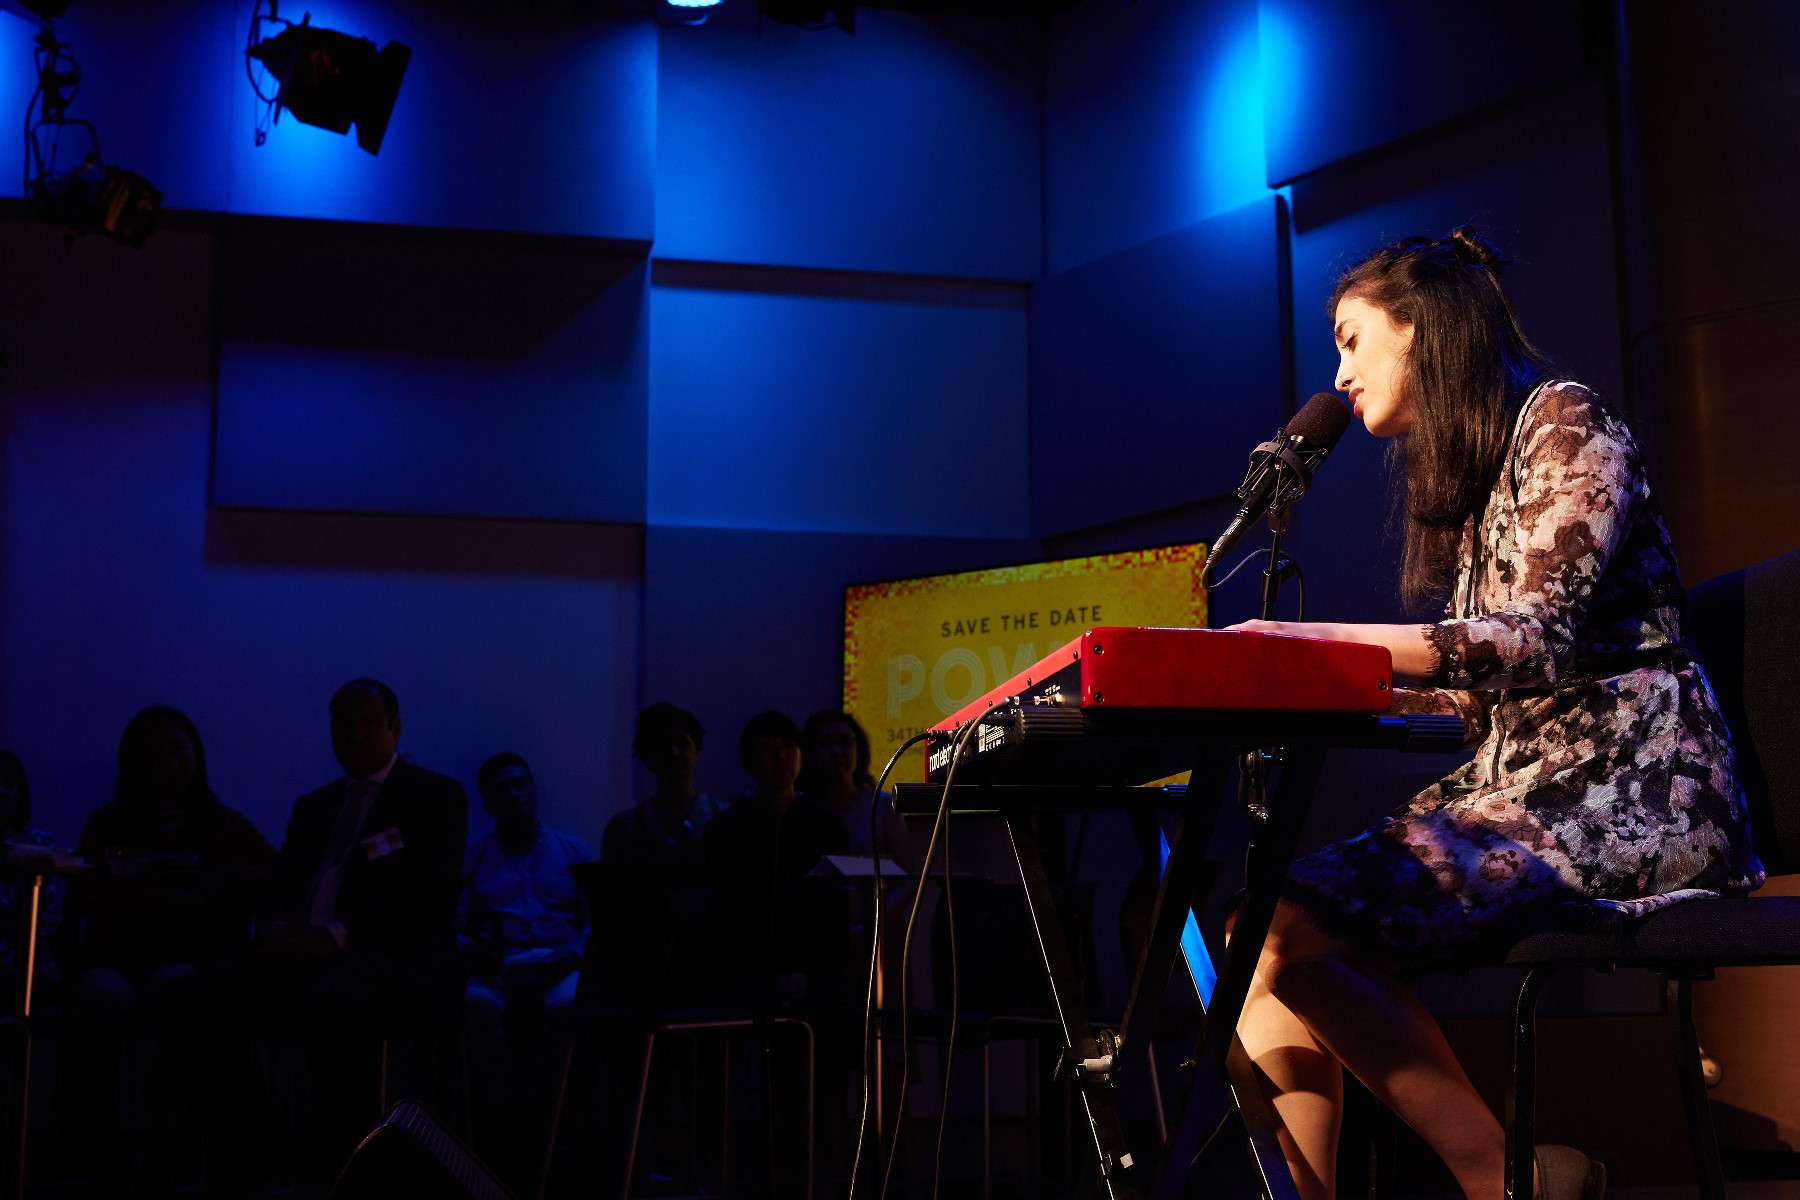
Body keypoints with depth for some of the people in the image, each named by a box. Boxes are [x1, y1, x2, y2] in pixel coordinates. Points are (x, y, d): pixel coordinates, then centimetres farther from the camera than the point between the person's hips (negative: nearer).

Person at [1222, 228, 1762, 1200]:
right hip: (1517, 788, 9)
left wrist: (1325, 637, -18)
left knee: (1291, 922, -25)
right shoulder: (1460, 472, 24)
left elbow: (1540, 641, -16)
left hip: (1620, 792, -9)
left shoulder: (1561, 418, -2)